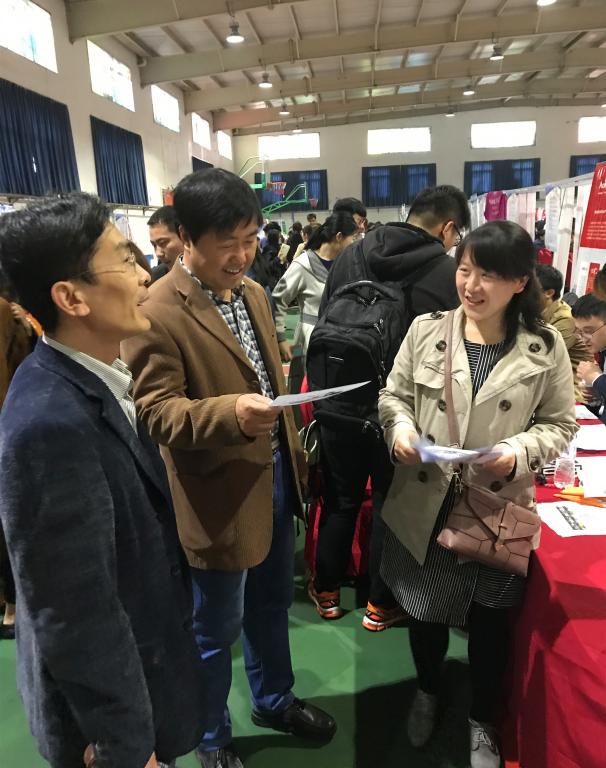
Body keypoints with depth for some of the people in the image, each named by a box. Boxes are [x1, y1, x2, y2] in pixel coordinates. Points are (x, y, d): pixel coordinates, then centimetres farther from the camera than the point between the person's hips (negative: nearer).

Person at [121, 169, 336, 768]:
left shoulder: (252, 293, 7)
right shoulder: (156, 313, -19)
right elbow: (157, 413, -21)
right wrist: (231, 413, -38)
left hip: (274, 474, 8)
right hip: (221, 493, -7)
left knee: (272, 604, 26)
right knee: (217, 628, 15)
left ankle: (273, 700, 52)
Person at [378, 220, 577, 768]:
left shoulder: (545, 347, -6)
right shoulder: (426, 330, -5)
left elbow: (560, 423, 0)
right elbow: (394, 395, 4)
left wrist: (518, 453, -18)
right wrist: (400, 429, -17)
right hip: (425, 503, 1)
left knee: (489, 620, 17)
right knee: (425, 610, 20)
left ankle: (482, 723, 47)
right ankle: (427, 691, 53)